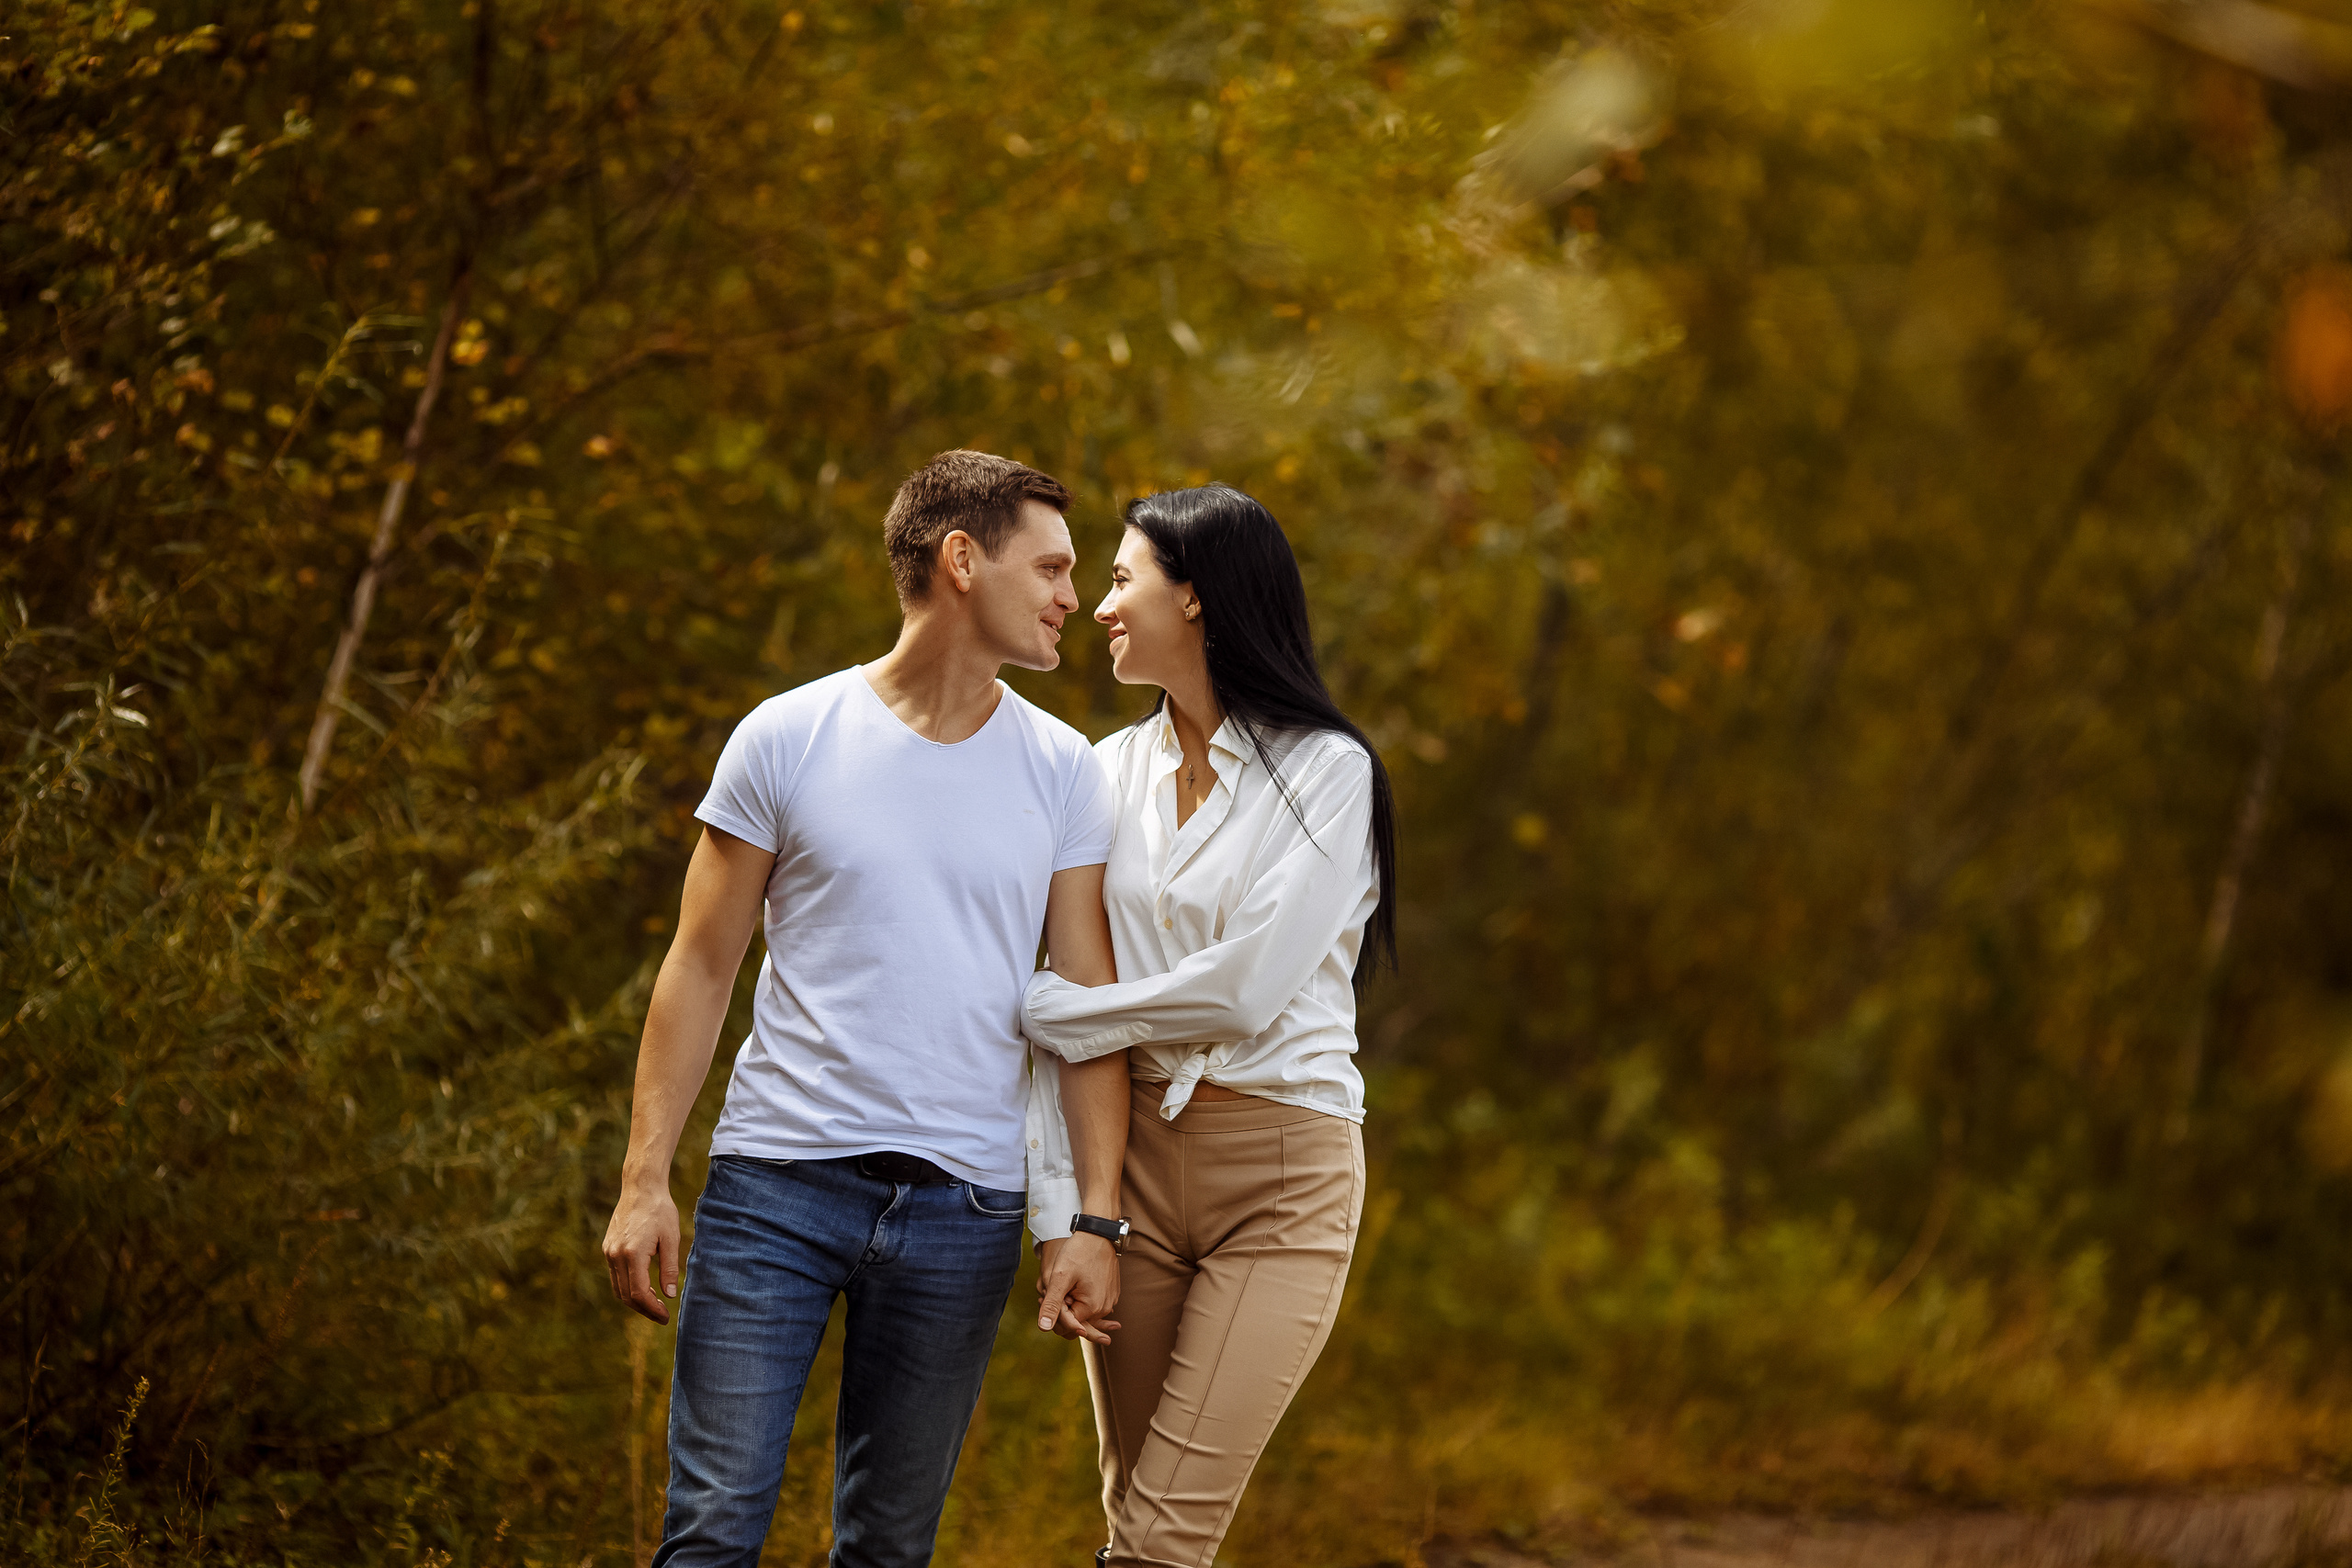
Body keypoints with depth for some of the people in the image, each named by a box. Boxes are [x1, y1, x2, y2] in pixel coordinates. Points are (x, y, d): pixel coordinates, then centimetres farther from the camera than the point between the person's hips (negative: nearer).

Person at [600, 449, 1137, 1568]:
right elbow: (702, 968, 4)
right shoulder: (787, 741, 1)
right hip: (776, 1181, -2)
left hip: (961, 1210, 2)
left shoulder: (1062, 774, 7)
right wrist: (644, 1181, -2)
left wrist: (1094, 1217, -2)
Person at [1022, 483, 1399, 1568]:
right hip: (1136, 1160, 5)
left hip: (1281, 1171, -5)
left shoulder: (1326, 770, -6)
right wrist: (1057, 1208, -2)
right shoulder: (1111, 772, 10)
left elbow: (1244, 991, -16)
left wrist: (1053, 1015, -6)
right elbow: (1060, 1010, 6)